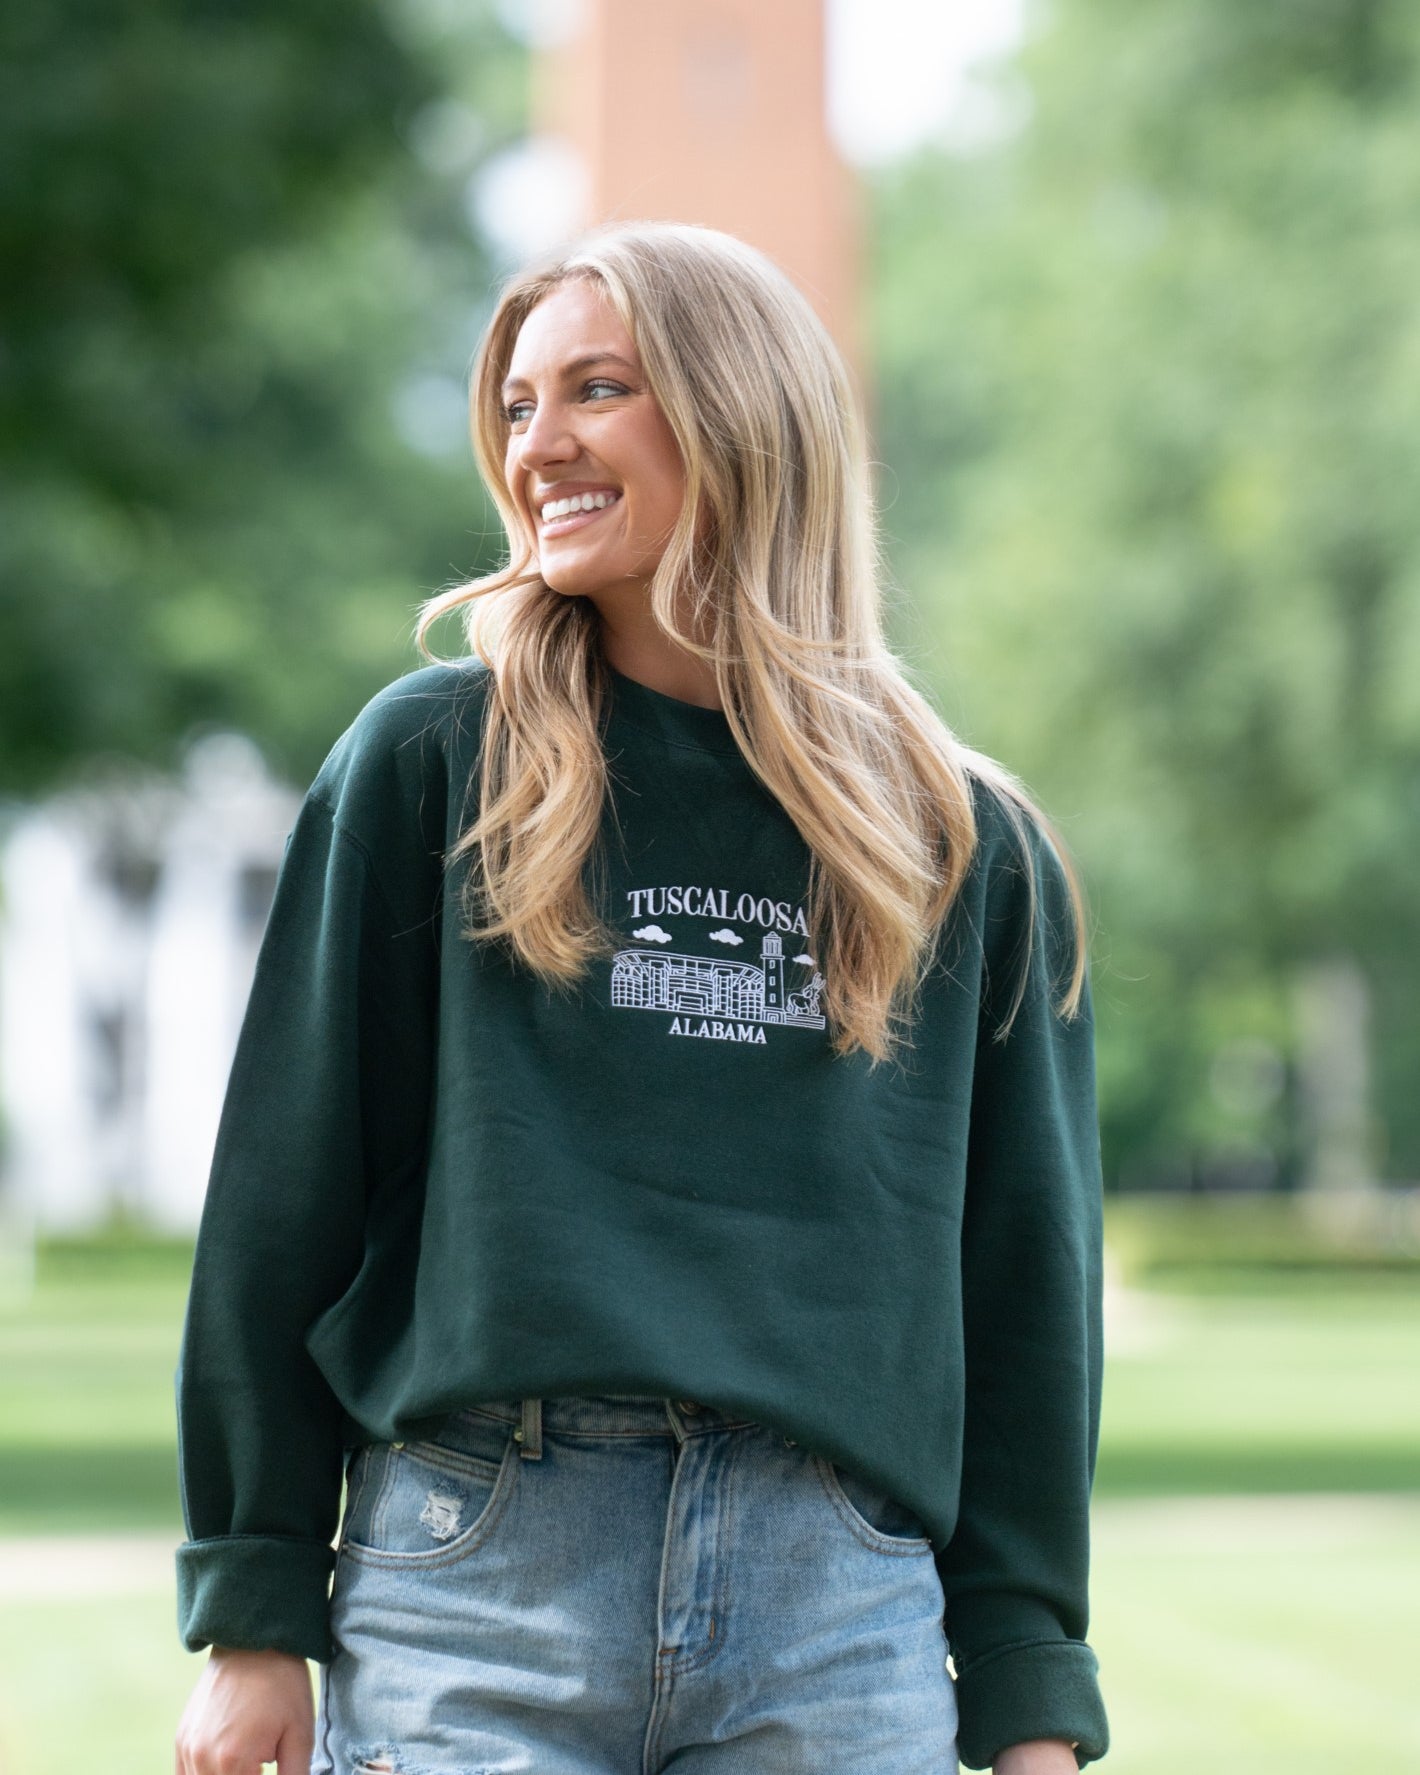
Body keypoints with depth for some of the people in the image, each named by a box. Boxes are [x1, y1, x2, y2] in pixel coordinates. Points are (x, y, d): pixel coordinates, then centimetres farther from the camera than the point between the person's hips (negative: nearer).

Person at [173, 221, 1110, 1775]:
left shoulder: (971, 850, 10)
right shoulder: (428, 762, 5)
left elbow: (1026, 1285, 11)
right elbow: (283, 1197, 4)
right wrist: (253, 1618, 0)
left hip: (841, 1614, 2)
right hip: (483, 1587, -1)